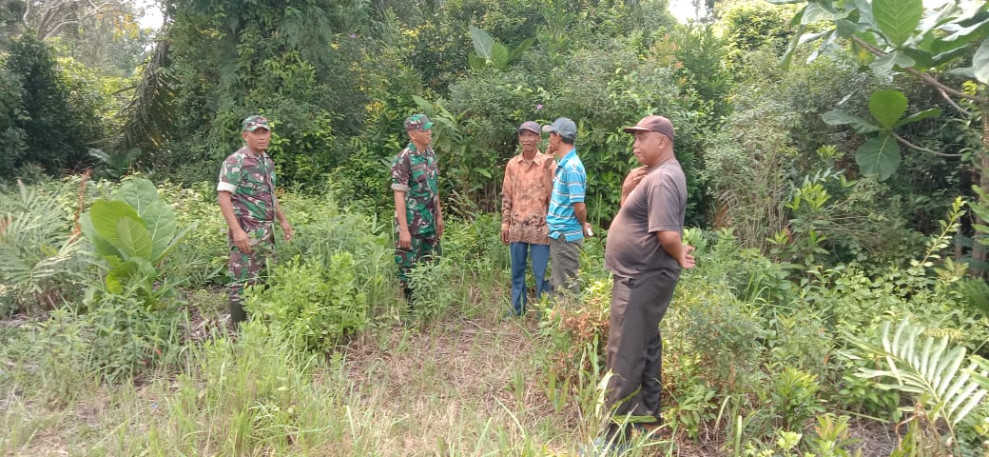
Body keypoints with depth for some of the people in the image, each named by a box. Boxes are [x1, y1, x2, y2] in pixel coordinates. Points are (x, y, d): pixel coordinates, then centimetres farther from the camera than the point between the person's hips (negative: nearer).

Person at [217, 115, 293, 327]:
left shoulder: (267, 161, 13)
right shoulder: (236, 162, -12)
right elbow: (223, 197, -18)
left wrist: (283, 220, 20)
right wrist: (237, 230, -25)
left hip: (266, 230, 8)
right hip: (246, 232, -8)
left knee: (261, 280, 14)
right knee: (243, 282, -2)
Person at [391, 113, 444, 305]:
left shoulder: (431, 153, 6)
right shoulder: (404, 159, -16)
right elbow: (399, 196, -18)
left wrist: (439, 216, 15)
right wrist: (404, 230, -21)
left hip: (430, 223, 8)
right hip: (412, 224, -7)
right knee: (408, 268, 3)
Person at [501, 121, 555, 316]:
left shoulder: (548, 163, -5)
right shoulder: (512, 164, 6)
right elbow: (506, 195, 10)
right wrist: (505, 222, 6)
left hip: (539, 226, -4)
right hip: (517, 226, 4)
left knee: (541, 273, 1)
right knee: (517, 271, 13)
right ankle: (516, 309, 28)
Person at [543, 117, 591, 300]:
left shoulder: (572, 166, -21)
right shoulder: (563, 163, 8)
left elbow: (579, 205, -22)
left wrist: (583, 226, -2)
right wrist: (548, 156, 13)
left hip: (565, 235, -9)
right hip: (558, 233, 9)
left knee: (566, 286, 2)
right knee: (558, 283, 19)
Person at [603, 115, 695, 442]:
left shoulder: (661, 179, -20)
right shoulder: (655, 174, 13)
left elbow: (668, 235, -29)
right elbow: (635, 217, 17)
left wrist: (679, 256, -9)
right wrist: (627, 191, -1)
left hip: (642, 280, -11)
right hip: (644, 277, 11)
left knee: (624, 356, -6)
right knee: (646, 347, 19)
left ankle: (615, 435, 2)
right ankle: (648, 413, 34)